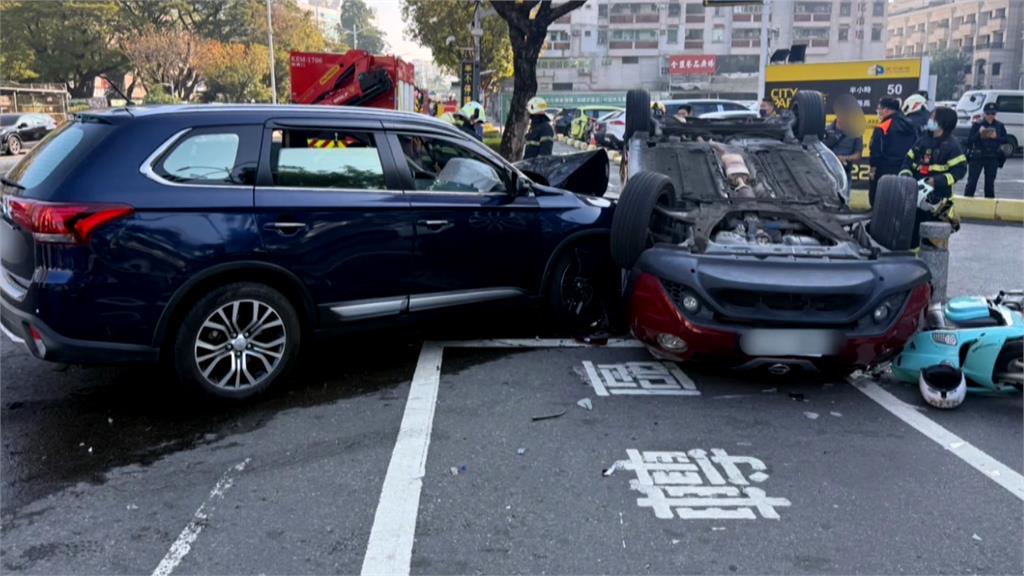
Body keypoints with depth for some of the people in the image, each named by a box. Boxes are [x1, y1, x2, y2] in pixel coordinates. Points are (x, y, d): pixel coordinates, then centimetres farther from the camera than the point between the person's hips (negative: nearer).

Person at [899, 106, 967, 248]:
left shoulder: (952, 145, -7)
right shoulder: (923, 140, 12)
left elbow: (960, 169, -11)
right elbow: (909, 159, 16)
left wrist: (938, 180, -21)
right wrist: (905, 174, -3)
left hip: (937, 195, -6)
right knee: (912, 227, 11)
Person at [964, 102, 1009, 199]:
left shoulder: (999, 125, 6)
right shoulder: (977, 124, -2)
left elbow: (1005, 140, 4)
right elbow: (970, 140, -6)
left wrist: (996, 137, -14)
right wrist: (979, 134, -22)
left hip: (993, 158, 2)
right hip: (977, 157, -2)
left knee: (990, 182, 8)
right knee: (972, 181, -5)